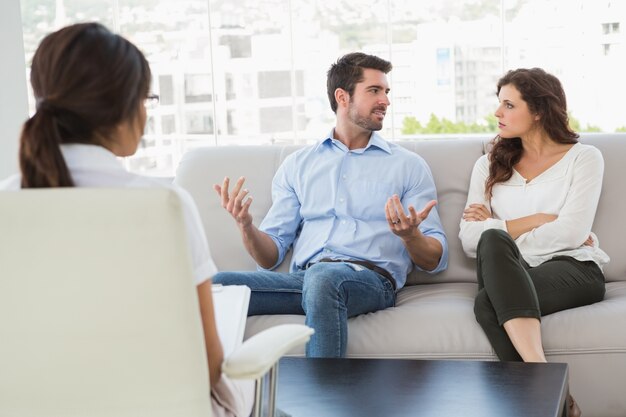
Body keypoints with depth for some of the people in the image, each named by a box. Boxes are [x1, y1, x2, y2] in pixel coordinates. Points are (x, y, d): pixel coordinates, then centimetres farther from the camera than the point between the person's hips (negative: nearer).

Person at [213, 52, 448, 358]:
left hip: (370, 280, -2)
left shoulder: (408, 166, 15)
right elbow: (271, 256, 14)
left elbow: (436, 261, 10)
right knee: (215, 286, -25)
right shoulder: (297, 165, 20)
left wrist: (410, 235, -14)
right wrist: (246, 225, -8)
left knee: (323, 277, -39)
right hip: (303, 278, 2)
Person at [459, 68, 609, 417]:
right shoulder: (490, 165, 20)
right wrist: (536, 221, -3)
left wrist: (501, 227, -1)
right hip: (507, 272, 3)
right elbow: (470, 238, 5)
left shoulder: (583, 158, 10)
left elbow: (571, 233, -7)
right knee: (493, 240, -36)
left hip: (572, 268, -3)